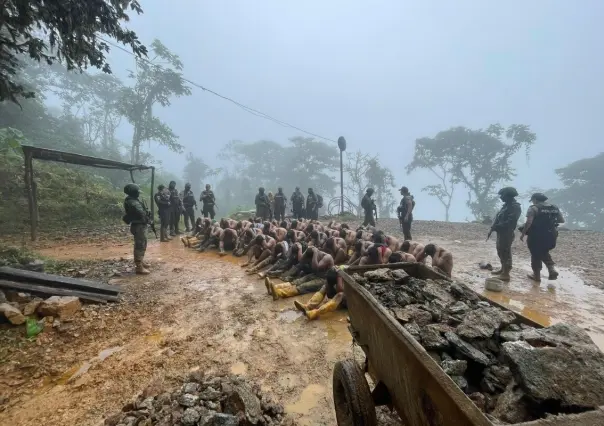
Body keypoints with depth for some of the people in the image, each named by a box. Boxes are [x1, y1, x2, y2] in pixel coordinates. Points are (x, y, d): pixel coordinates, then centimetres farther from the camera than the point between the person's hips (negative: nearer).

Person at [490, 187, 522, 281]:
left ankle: (506, 274, -1)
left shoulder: (515, 207, -14)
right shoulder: (506, 205, 16)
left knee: (505, 253, -6)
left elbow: (510, 222, -23)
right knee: (500, 251, 17)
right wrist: (493, 227, 2)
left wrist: (496, 227, -21)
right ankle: (503, 268, 30)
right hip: (501, 232, 9)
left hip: (507, 233, -9)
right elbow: (499, 218, 17)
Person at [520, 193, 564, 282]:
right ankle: (552, 269, 9)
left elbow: (529, 222, -20)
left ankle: (537, 275, 17)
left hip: (536, 236, -6)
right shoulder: (555, 208, 9)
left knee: (536, 255, 8)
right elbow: (562, 220, 14)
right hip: (550, 236, 6)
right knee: (544, 253, 26)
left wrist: (523, 234, -13)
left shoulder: (533, 208, -12)